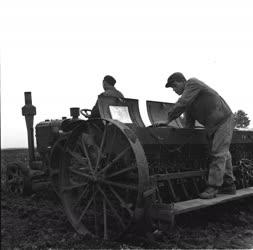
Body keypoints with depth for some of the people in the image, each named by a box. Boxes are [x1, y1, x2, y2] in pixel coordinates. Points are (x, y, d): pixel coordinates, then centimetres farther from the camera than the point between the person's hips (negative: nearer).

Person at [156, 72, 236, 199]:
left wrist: (167, 121, -28)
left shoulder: (192, 83, -16)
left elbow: (181, 103, -30)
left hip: (223, 120, -9)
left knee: (218, 154, -12)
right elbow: (189, 123, 11)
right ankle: (229, 185, 19)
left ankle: (213, 187, -11)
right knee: (223, 154, 11)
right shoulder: (188, 101, 10)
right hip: (212, 126, 9)